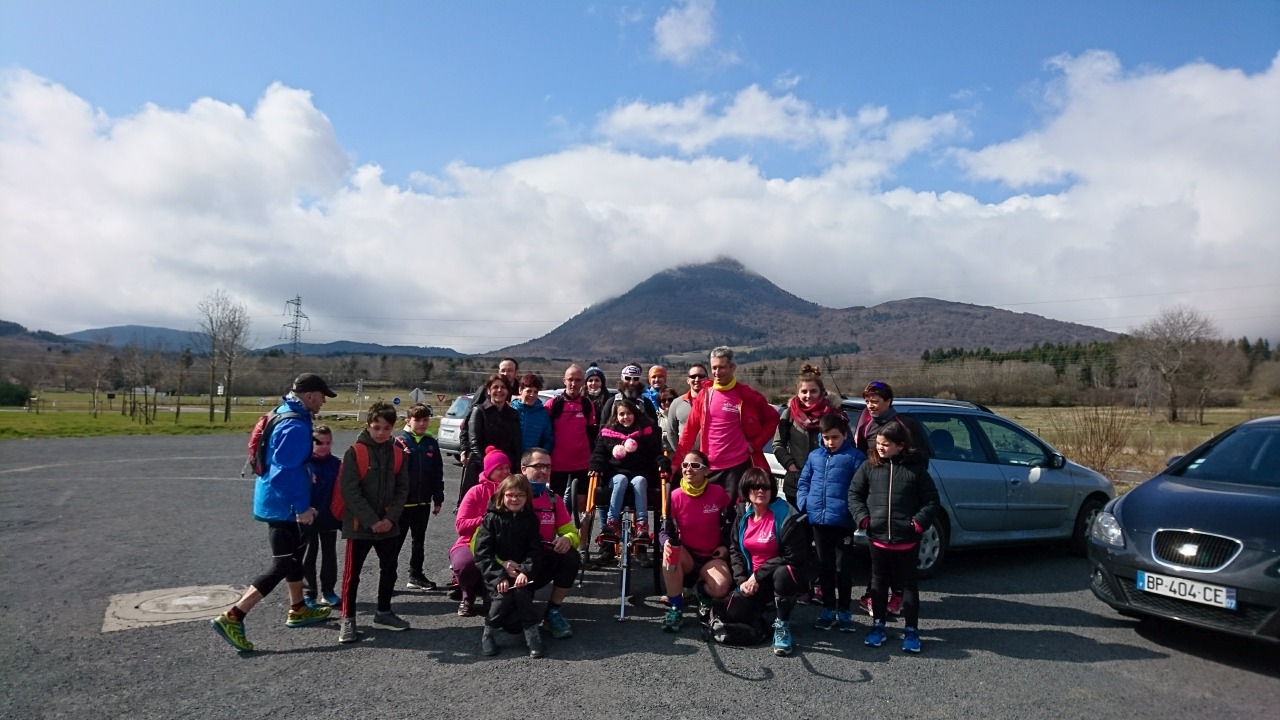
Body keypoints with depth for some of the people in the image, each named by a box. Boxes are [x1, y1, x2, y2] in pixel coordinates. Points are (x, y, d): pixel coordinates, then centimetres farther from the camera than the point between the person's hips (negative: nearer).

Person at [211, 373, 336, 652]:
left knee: (294, 555, 22)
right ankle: (232, 617, -6)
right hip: (284, 505, -11)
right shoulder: (296, 426, -23)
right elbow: (287, 470, -27)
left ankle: (298, 610, 35)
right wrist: (302, 507, -23)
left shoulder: (284, 416, 9)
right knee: (282, 565, -6)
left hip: (278, 501, 11)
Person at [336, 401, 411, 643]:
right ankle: (348, 620, 15)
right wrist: (372, 521, -18)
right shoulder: (355, 453, -10)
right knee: (352, 573, 3)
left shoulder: (397, 453, 3)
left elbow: (402, 489, 3)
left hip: (389, 525, 5)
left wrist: (391, 518, -9)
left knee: (389, 570, 15)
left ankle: (383, 613, 31)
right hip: (359, 525, -5)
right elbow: (350, 491, -15)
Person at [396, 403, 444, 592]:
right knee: (396, 540, 5)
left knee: (419, 540, 15)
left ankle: (416, 576, 25)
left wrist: (438, 500, 7)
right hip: (402, 502, -4)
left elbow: (438, 473, 8)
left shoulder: (431, 443, 5)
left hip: (423, 502, 5)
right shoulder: (399, 441, -8)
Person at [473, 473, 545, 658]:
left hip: (521, 571, 1)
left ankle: (532, 634, -12)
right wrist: (498, 576, -20)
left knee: (522, 593, -27)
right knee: (503, 597, -26)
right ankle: (488, 633, -4)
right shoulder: (491, 519, -3)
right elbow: (482, 552, -9)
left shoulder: (530, 519, 4)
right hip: (495, 572, -1)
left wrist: (525, 572, -18)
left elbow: (535, 551, -1)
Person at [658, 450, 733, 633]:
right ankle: (675, 610, -22)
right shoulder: (675, 496, -10)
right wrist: (666, 541, -29)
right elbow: (666, 530, -7)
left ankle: (702, 591, 10)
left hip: (712, 557, 0)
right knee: (670, 551, -35)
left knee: (721, 588, -31)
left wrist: (725, 546, -4)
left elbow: (730, 524, 8)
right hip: (686, 555, 0)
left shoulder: (718, 493, -9)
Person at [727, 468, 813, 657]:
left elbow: (793, 557, -21)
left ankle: (782, 625, -15)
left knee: (782, 574, -40)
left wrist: (759, 575, -20)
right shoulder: (742, 518, 0)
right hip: (752, 580, 5)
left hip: (783, 575, -5)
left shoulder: (786, 517, -19)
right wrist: (742, 580, -9)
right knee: (733, 616, -11)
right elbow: (735, 551, 8)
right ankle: (767, 605, 22)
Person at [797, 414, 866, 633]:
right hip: (818, 519, 4)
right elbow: (803, 482, 14)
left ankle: (845, 611, 20)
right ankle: (828, 609, 26)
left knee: (843, 567, 6)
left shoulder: (855, 456, -5)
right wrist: (804, 503, 1)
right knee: (825, 566, 14)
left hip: (843, 521, -4)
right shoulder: (814, 456, 9)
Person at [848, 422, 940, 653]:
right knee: (879, 581, 15)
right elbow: (854, 493, 6)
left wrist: (920, 521, -12)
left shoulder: (916, 469, -6)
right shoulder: (870, 467, -1)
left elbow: (931, 499, -1)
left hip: (907, 539, -2)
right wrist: (862, 517, -6)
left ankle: (911, 628, 22)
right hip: (878, 537, 2)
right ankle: (878, 624, 28)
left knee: (909, 583, 11)